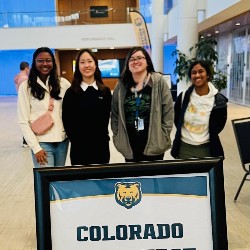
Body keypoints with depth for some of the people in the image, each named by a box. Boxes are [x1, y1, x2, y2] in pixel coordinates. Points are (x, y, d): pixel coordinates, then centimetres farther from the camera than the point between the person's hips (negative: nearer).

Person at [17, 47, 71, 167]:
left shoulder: (63, 83, 3)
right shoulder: (26, 86, -3)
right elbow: (23, 121, -5)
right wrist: (35, 147, -10)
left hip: (62, 139, 3)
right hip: (42, 142, -3)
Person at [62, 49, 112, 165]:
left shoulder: (105, 91, 5)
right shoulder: (71, 92, -2)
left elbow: (106, 118, 6)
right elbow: (67, 121, -2)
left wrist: (102, 138, 0)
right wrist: (77, 141, -5)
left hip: (102, 146, 2)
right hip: (79, 148, -2)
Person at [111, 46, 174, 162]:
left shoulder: (158, 81, -4)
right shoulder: (121, 86, 5)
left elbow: (168, 111, -6)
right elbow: (115, 113, 11)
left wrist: (163, 137, -8)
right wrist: (117, 137, 7)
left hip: (153, 143, -3)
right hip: (129, 145, 3)